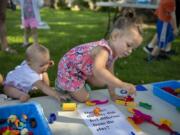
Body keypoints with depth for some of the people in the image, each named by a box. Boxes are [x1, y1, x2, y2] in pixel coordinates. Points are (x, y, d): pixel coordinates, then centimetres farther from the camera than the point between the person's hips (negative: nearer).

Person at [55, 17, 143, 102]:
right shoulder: (103, 50, -39)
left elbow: (110, 75, 3)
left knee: (102, 82, 11)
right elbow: (98, 70, -60)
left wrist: (113, 94, 3)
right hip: (69, 68, -8)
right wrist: (122, 85, -60)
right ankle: (61, 84, 14)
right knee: (83, 98, -5)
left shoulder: (114, 52, -8)